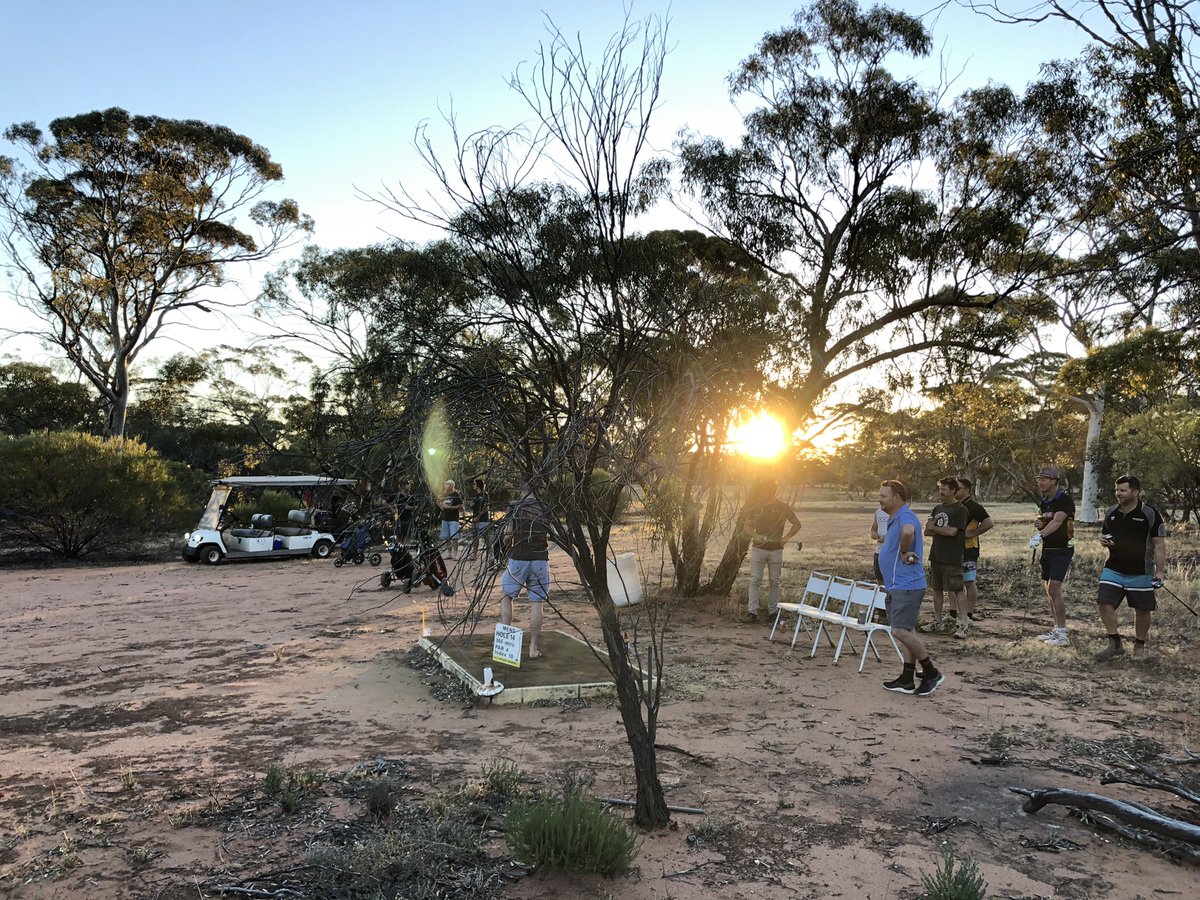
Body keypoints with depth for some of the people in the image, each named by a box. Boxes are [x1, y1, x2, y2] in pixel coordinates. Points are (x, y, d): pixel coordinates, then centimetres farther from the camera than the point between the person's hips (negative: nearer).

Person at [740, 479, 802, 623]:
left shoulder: (783, 507, -1)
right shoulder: (755, 507, 3)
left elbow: (797, 524, 9)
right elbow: (746, 526, 7)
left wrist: (787, 537, -5)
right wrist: (755, 535, -12)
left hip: (776, 550, 0)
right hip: (758, 548, 0)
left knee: (775, 581, 6)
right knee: (755, 580, -5)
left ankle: (772, 611, 16)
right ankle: (752, 612, -5)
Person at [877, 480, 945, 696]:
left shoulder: (905, 515, -17)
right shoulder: (894, 518, 16)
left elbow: (908, 532, -40)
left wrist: (905, 552, -24)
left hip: (906, 586, -11)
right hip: (896, 586, 11)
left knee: (901, 631, -14)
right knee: (906, 632, 12)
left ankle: (931, 672, 0)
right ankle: (907, 680, 17)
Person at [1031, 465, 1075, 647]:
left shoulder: (1065, 500, -14)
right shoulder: (1043, 502, 11)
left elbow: (1057, 522, -30)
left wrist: (1039, 535, -43)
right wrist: (1039, 523, 1)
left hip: (1062, 550, -8)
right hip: (1047, 549, 8)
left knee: (1054, 590, -14)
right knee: (1048, 591, 10)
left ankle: (1063, 634, -9)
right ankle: (1057, 629, 19)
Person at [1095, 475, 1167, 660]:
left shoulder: (1150, 514, -9)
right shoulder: (1111, 513, 6)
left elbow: (1159, 544, -9)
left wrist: (1160, 571, -15)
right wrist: (1104, 541, -4)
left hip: (1141, 573, -4)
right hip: (1113, 569, 4)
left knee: (1142, 610, 7)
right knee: (1105, 603, -8)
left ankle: (1139, 646, 27)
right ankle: (1115, 644, 5)